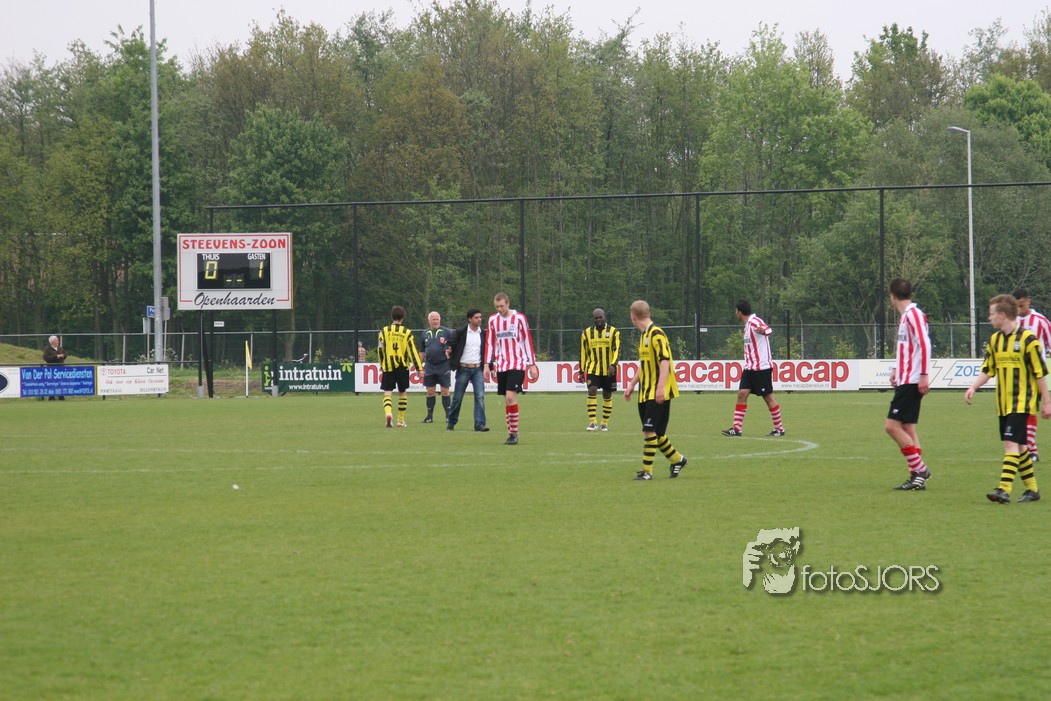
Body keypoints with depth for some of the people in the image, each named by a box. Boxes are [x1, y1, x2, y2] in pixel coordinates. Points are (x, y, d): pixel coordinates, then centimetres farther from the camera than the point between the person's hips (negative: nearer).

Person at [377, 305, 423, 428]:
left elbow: (380, 349, 3)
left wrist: (381, 365, 18)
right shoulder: (407, 333, -3)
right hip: (403, 367, 0)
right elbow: (413, 351, -4)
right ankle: (401, 420, 15)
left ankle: (388, 413, -27)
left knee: (387, 392, 0)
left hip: (388, 367, 0)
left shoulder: (384, 331, -2)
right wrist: (419, 368, 0)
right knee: (403, 393, 14)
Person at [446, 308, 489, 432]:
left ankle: (480, 424, -11)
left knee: (480, 396, -10)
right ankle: (451, 422, 19)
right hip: (463, 369, -2)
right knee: (457, 397, 5)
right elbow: (452, 346, 3)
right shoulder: (461, 333, -3)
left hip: (478, 369, 2)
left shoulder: (484, 333, 5)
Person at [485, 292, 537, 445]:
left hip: (517, 364, -4)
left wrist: (532, 364, 0)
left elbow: (527, 341, 2)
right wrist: (487, 364, 9)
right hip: (501, 366, 4)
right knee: (507, 400, 4)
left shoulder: (519, 318, -2)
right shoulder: (493, 320, 9)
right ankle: (511, 434, 11)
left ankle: (514, 434, -12)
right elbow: (490, 343, 15)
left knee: (510, 396, -17)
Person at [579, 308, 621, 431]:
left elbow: (617, 350, -7)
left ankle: (605, 423, 18)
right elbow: (583, 353, 10)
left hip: (608, 370, 0)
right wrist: (582, 371, 8)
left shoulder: (613, 332, 0)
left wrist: (613, 365, -23)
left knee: (607, 396, 6)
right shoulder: (587, 333, 6)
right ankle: (592, 422, -18)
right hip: (593, 369, 0)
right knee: (592, 392, -16)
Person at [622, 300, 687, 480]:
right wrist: (632, 384, 26)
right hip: (646, 393, 9)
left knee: (650, 431, -10)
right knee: (652, 432, 11)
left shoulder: (656, 334, -13)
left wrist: (661, 387, -27)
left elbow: (665, 361, -20)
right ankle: (677, 460, 27)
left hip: (657, 394, -9)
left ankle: (647, 471, -7)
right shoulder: (644, 335, 15)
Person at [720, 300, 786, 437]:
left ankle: (779, 428, 10)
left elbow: (769, 330, -36)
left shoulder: (755, 322, -15)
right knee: (742, 394, -2)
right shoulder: (747, 325, 14)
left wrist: (764, 330, -57)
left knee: (768, 397, -1)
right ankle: (737, 428, -3)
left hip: (762, 367, -9)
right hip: (750, 368, 9)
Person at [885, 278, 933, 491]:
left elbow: (924, 344, -20)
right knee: (907, 428, 8)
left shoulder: (913, 314, -13)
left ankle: (920, 469, -9)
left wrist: (923, 375, -22)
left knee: (892, 425, -12)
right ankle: (917, 475, 8)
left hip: (911, 381, -10)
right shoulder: (905, 316, 17)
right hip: (905, 379, 10)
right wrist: (896, 369, 24)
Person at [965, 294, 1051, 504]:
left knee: (1012, 444, -16)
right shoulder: (995, 340, 10)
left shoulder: (1027, 339, -11)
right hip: (1003, 403, 7)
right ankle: (1032, 489, 21)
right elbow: (987, 370, 14)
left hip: (1022, 402, -7)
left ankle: (1004, 490, -23)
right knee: (1018, 447, 11)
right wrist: (973, 387, -3)